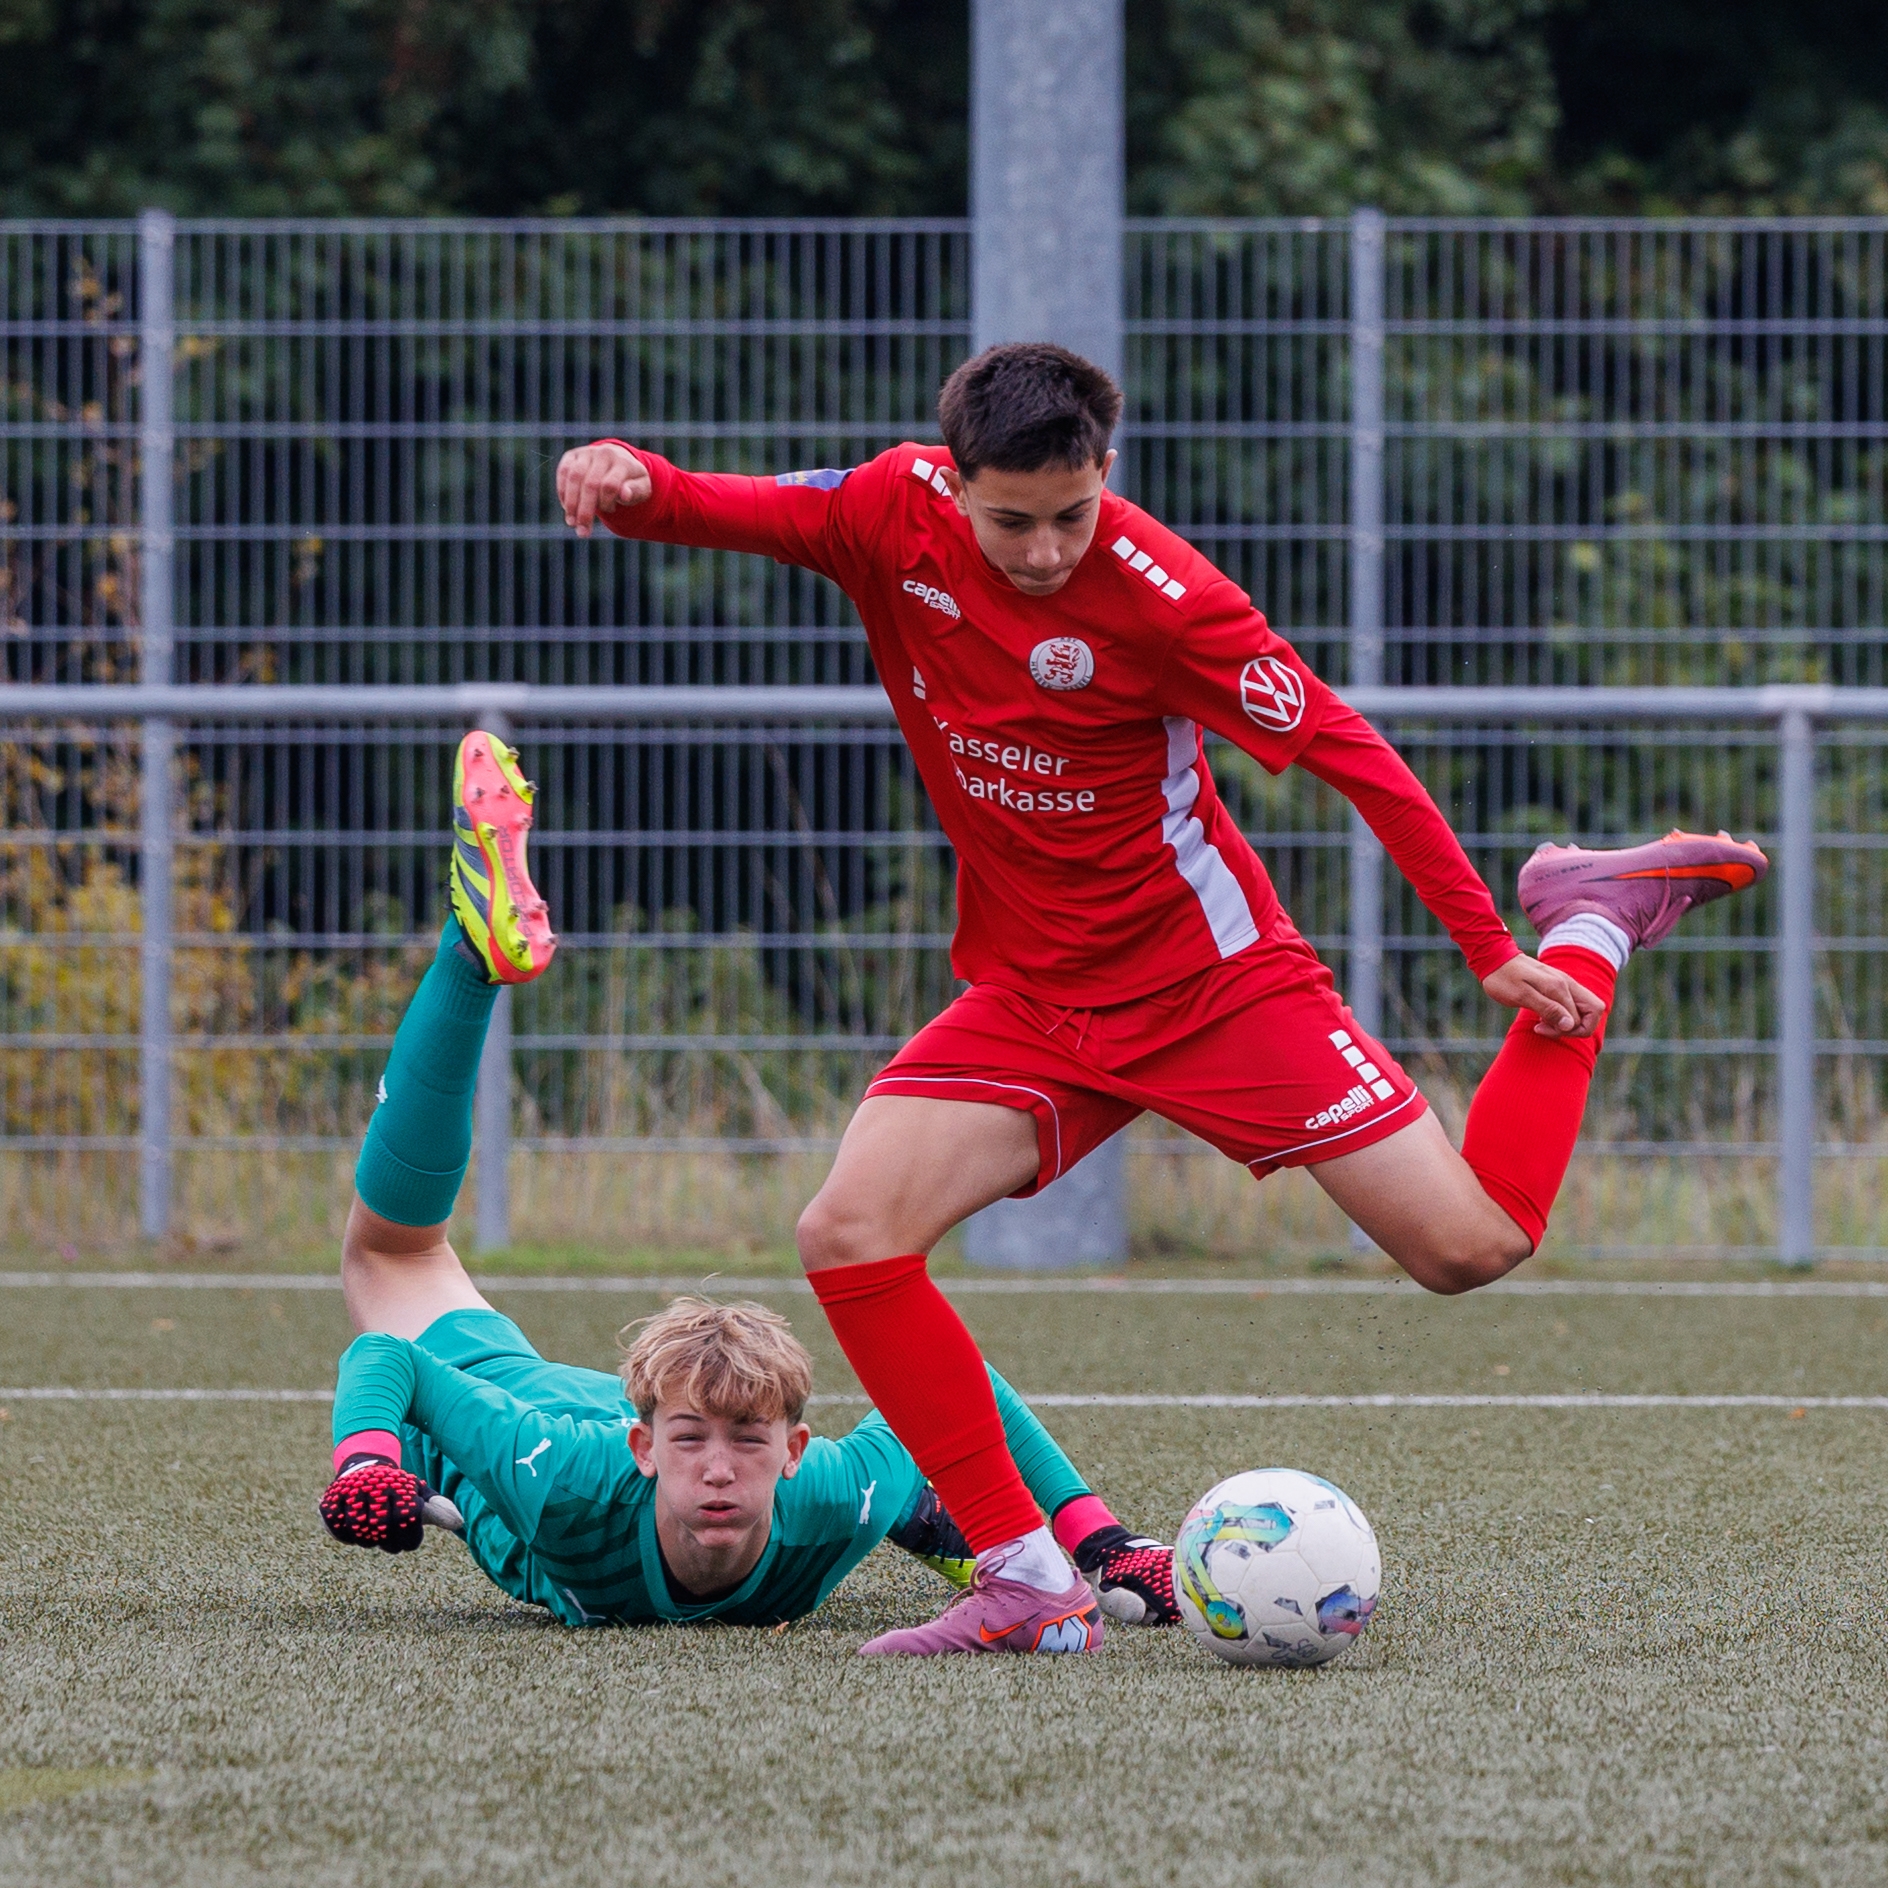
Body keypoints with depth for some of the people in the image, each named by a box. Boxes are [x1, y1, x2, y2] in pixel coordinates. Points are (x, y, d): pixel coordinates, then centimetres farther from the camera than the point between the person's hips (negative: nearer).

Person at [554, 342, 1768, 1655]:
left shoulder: (1157, 593, -22)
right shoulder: (900, 513, -9)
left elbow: (1344, 748, -16)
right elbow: (727, 511, -5)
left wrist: (1490, 949, -13)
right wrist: (628, 481, -30)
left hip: (1213, 979, -4)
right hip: (1029, 1000, 4)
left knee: (1472, 1247, -8)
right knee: (849, 1235, -18)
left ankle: (1589, 934, 18)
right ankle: (1021, 1574, -10)